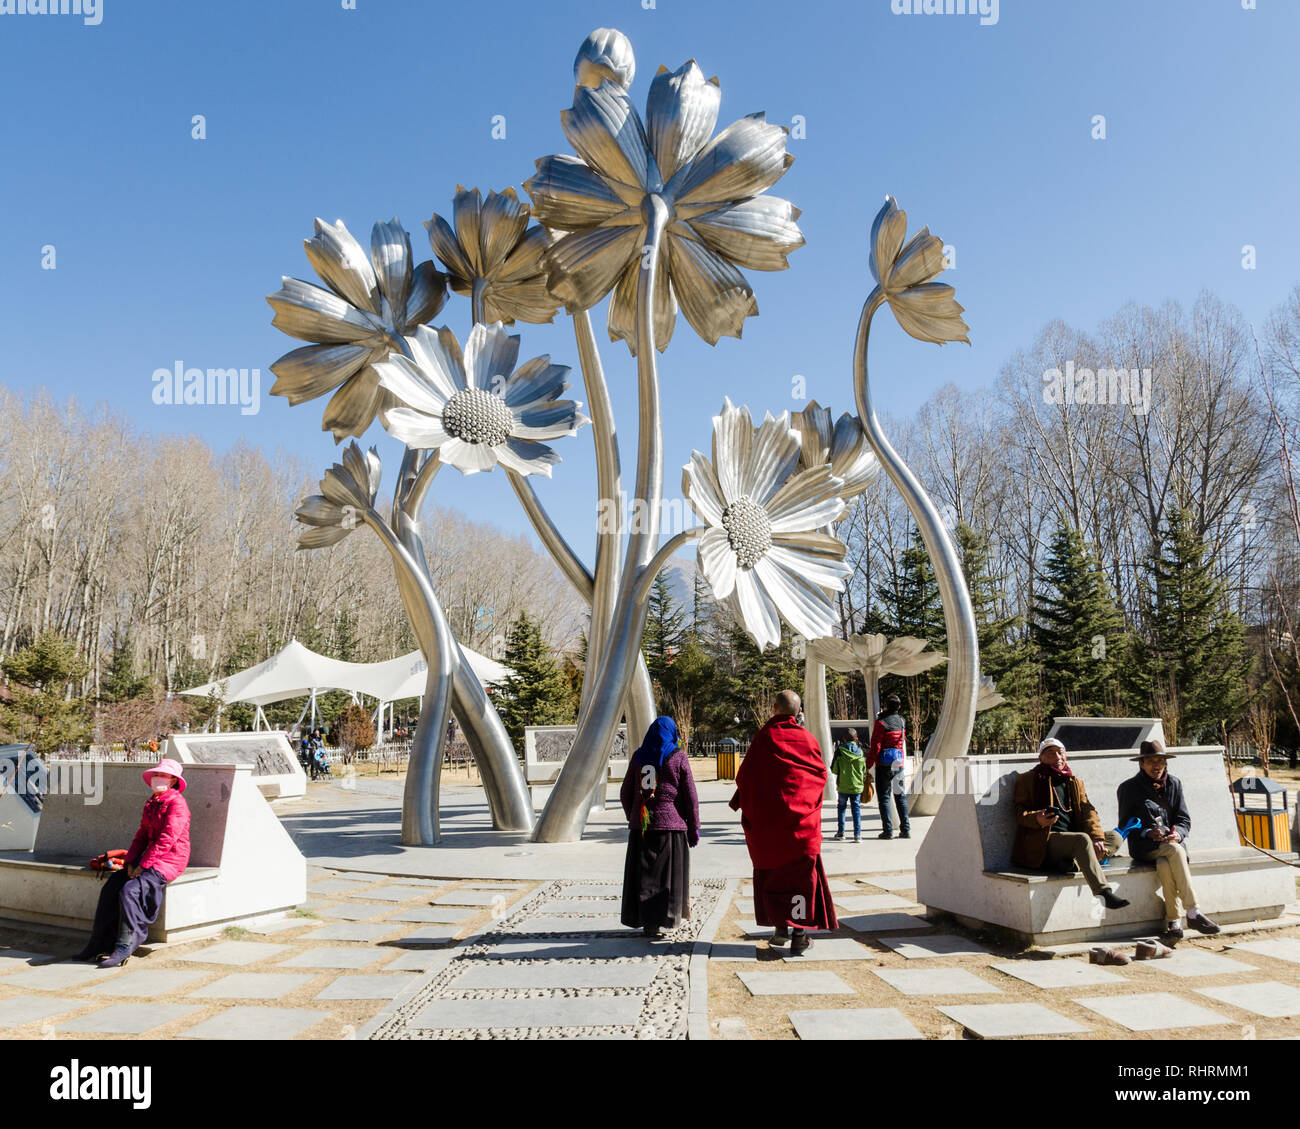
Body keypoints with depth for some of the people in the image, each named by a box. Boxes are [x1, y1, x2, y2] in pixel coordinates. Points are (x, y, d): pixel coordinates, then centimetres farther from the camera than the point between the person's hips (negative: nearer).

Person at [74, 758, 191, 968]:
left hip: (170, 860, -8)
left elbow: (166, 839, -19)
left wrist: (142, 866, -19)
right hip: (149, 858, 9)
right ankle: (99, 943, 0)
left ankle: (124, 948, -17)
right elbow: (142, 835, 16)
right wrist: (130, 862, 1)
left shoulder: (177, 803, -13)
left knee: (129, 891, -24)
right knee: (110, 888, -6)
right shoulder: (151, 803, 15)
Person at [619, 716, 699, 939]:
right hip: (671, 824, -2)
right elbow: (690, 797, -3)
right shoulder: (678, 757, -2)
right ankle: (658, 922, 5)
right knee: (668, 875, 5)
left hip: (641, 826, 2)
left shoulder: (638, 757, 5)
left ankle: (646, 920, 8)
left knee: (643, 874, 8)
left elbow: (625, 794, 9)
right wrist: (694, 828, 4)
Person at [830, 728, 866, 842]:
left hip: (843, 786, -1)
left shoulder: (840, 751, -8)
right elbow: (864, 771, 5)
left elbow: (834, 769, -5)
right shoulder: (860, 752, -1)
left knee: (841, 807, 15)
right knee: (856, 809, 5)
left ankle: (840, 832, 19)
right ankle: (857, 834, -1)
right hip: (857, 786, 1)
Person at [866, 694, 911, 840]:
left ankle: (888, 830, 0)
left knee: (884, 797, 2)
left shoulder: (881, 723, -14)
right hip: (899, 764, 5)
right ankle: (905, 829, 12)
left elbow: (875, 747, -15)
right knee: (901, 796, 13)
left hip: (884, 765, -5)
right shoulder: (901, 721, 3)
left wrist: (868, 765, -8)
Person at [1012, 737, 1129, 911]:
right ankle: (1104, 892, -40)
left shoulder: (1075, 782, 25)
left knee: (1115, 837, -11)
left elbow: (1087, 811, 10)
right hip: (1045, 840, -6)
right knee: (1082, 839, -31)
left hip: (1072, 837, 6)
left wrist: (1096, 838, -9)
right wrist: (1037, 819, -25)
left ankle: (1073, 862, -31)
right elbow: (1019, 811, 0)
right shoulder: (1027, 780, 10)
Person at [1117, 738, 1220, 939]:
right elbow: (1125, 825, 2)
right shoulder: (1129, 788, 3)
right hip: (1145, 847, -2)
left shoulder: (1174, 784, 12)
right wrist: (1149, 833, -17)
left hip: (1173, 843, 2)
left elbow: (1184, 820, 9)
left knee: (1165, 865, -34)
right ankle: (1193, 912, -35)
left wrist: (1177, 833, -14)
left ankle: (1173, 921, -30)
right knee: (1175, 850, -35)